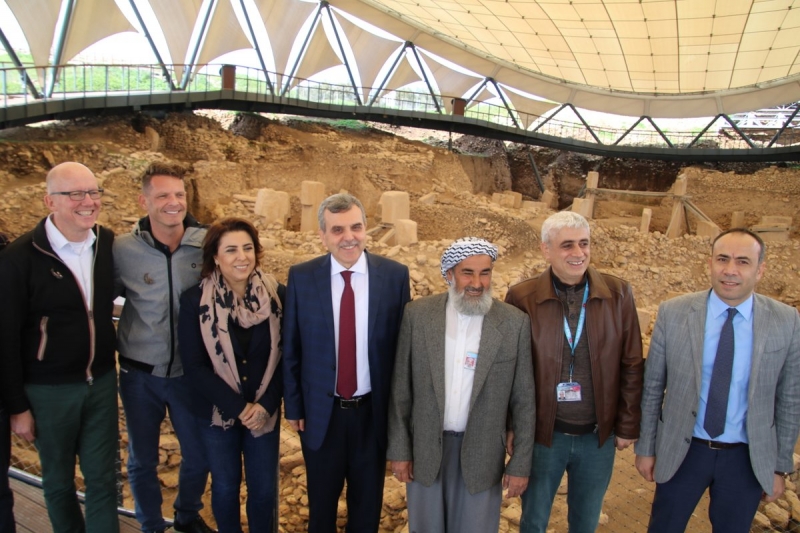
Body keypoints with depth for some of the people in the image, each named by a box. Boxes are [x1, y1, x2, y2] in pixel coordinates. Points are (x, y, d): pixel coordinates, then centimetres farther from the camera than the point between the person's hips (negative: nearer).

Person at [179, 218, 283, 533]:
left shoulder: (276, 295, -9)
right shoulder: (195, 301, -12)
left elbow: (286, 356, -4)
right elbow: (194, 366, -12)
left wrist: (266, 404, -14)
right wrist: (238, 407, -15)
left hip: (264, 412, 1)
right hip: (217, 412, -1)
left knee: (264, 489, 12)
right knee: (225, 487, 16)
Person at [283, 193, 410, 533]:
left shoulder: (395, 275, -9)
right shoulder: (301, 277, -8)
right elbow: (290, 348, -2)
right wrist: (293, 406, 0)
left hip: (374, 411, 0)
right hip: (320, 412, 0)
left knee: (368, 501, 22)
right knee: (321, 502, 22)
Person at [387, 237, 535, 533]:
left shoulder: (515, 323, -9)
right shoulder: (417, 314, -7)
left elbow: (523, 401, -3)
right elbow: (400, 390, -2)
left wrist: (521, 463, -2)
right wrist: (399, 450, -1)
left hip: (482, 453, -1)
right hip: (425, 449, 1)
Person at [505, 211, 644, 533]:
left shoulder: (618, 294, -5)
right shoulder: (522, 298, -10)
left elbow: (631, 366, 1)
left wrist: (627, 426, 2)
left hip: (598, 436, 2)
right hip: (542, 434, -1)